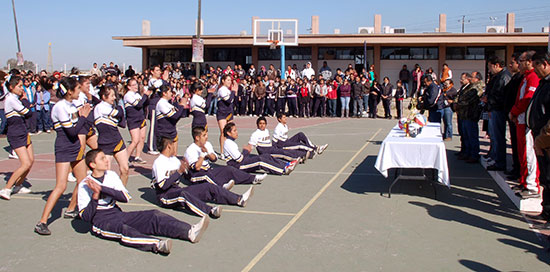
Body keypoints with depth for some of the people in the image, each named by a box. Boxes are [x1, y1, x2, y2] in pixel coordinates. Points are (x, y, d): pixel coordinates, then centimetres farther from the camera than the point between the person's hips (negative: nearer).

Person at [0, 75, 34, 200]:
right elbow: (28, 113, -16)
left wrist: (24, 100, 0)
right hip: (15, 135, -10)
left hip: (23, 132, 10)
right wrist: (25, 100, -2)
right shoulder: (11, 99, -18)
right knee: (26, 164, -14)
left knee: (31, 160, 11)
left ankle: (18, 186, 24)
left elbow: (26, 114, 10)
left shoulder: (15, 98, 12)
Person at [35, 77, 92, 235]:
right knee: (61, 186, -14)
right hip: (64, 151, -9)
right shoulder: (60, 107, -18)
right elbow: (72, 131, -22)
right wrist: (83, 116, -11)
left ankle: (70, 210, 32)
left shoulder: (71, 105, 9)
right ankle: (42, 222, -10)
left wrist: (82, 114, 3)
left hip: (76, 148, 9)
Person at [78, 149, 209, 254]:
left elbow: (125, 197, -4)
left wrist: (101, 188, -12)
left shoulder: (111, 175, 11)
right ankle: (157, 244, -61)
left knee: (153, 216, -16)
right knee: (122, 229, -37)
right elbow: (86, 216, -9)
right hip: (101, 222, -5)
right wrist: (96, 195, -21)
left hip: (118, 214, 5)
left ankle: (190, 232, -32)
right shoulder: (84, 185, -1)